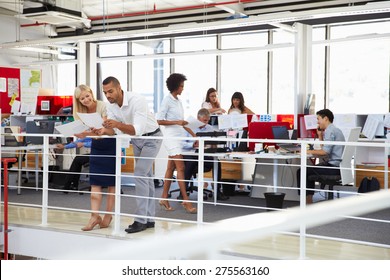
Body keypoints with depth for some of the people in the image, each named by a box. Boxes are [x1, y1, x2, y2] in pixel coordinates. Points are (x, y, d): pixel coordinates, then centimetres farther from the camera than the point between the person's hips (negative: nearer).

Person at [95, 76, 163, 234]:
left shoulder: (137, 100, -32)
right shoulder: (111, 106, -10)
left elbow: (137, 129, -40)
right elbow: (114, 130, -13)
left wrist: (118, 124, -54)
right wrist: (103, 130, -35)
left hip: (151, 137, -7)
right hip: (136, 140, 8)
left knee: (140, 174, -17)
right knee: (146, 177, 11)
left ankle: (141, 220, -14)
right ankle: (149, 219, 17)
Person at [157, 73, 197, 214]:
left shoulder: (178, 101, 15)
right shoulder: (167, 100, -8)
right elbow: (160, 120, -11)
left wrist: (193, 135, 15)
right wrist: (177, 122, -17)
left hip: (180, 136, 8)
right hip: (172, 137, -8)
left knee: (171, 168, 9)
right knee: (181, 167, -11)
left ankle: (164, 198, 14)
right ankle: (186, 201, -10)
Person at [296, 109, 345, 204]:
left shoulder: (330, 131, -14)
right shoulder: (335, 130, 19)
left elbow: (325, 152, -21)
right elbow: (325, 149, 25)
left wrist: (309, 151, -11)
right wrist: (320, 136, 16)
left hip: (333, 167, -11)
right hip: (336, 166, 11)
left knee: (301, 171, -10)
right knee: (309, 171, 25)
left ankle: (307, 201, -2)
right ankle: (309, 200, 23)